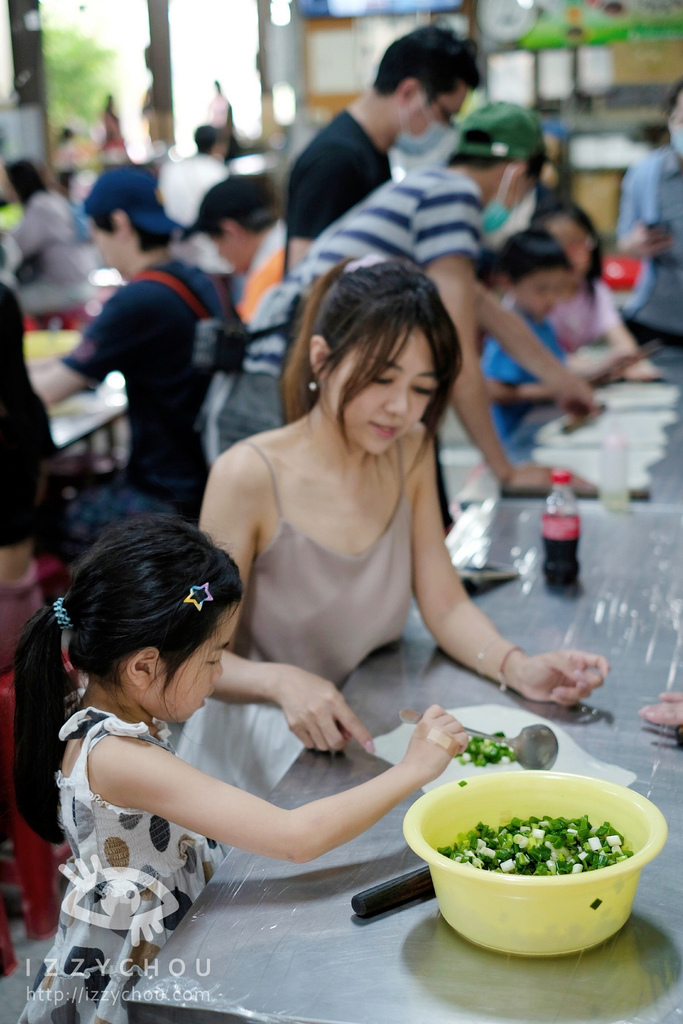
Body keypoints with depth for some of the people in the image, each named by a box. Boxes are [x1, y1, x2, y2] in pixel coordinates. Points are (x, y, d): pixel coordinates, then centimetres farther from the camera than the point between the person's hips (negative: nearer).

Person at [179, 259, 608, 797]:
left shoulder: (410, 454, 3)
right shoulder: (249, 476, -17)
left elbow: (446, 606, 3)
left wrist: (516, 666, -16)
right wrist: (281, 681, -36)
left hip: (375, 727, 6)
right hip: (265, 737, -5)